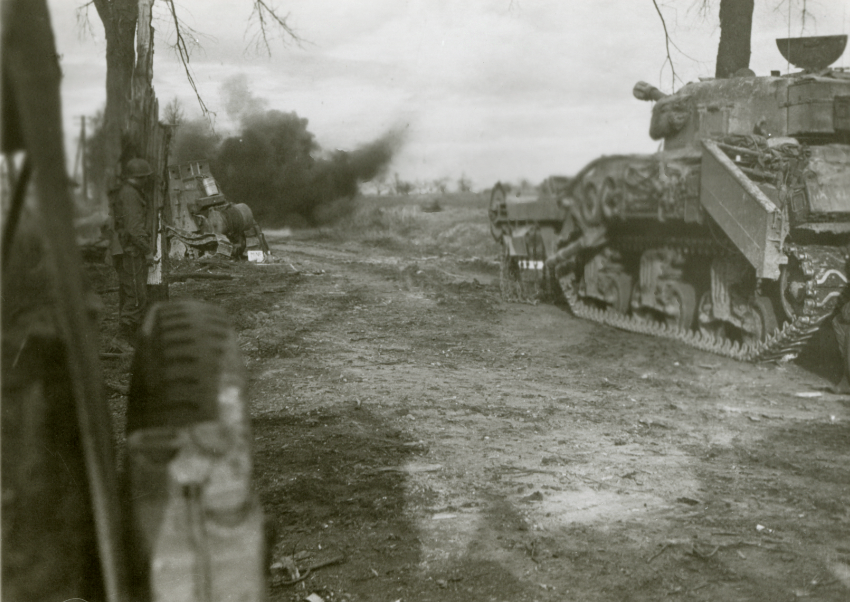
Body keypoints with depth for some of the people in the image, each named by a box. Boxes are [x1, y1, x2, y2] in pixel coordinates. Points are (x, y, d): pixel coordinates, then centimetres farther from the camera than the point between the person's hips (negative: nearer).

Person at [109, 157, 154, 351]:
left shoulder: (121, 192, 19)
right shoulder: (129, 194, -13)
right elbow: (134, 227, -20)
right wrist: (147, 251, -16)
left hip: (122, 252, 11)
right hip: (131, 252, -11)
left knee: (127, 296, 13)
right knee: (138, 297, -11)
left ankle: (128, 341, 17)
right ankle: (123, 337, -9)